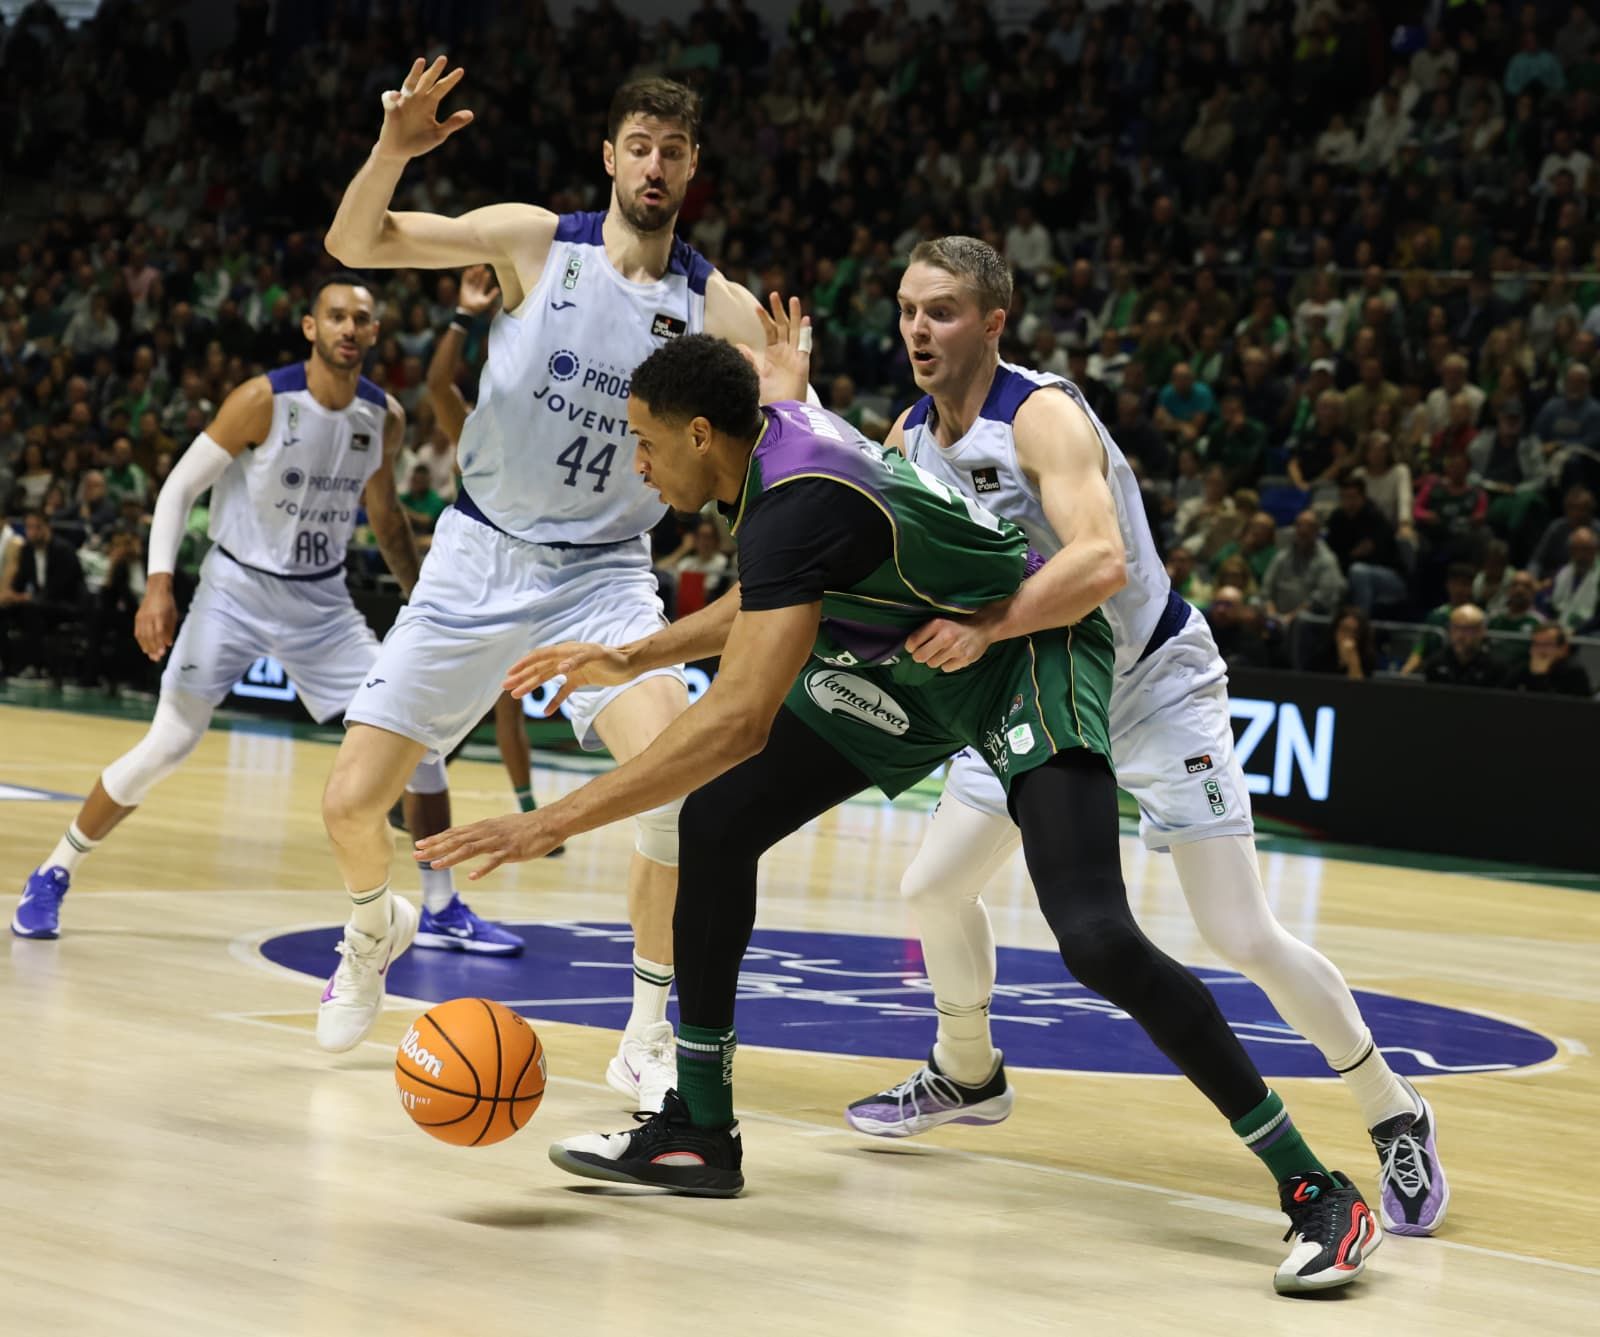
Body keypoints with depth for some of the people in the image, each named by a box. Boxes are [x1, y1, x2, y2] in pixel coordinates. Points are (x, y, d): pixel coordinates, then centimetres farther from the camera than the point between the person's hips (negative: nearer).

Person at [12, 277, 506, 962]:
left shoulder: (385, 418, -2)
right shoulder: (264, 400, -17)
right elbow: (181, 484, -12)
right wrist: (158, 585, -23)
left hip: (322, 603, 4)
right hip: (237, 591, -4)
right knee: (165, 747, -8)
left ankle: (442, 911, 7)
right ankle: (51, 877, 12)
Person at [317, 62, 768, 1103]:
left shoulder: (721, 310, -4)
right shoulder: (537, 242, -6)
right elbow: (354, 244, -9)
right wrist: (395, 151, -29)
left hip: (604, 573, 0)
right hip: (479, 558, 1)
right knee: (352, 803, -1)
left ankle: (648, 1038, -9)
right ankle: (375, 927, 37)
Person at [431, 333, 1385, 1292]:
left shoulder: (798, 499, -32)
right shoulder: (774, 433, -4)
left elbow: (741, 720, -40)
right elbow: (769, 604, 16)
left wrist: (553, 824, -39)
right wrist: (634, 659, 11)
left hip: (1027, 657, -10)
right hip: (912, 653, 10)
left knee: (1095, 938, -24)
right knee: (717, 821, 1)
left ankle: (1316, 1193, -13)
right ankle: (699, 1132, 13)